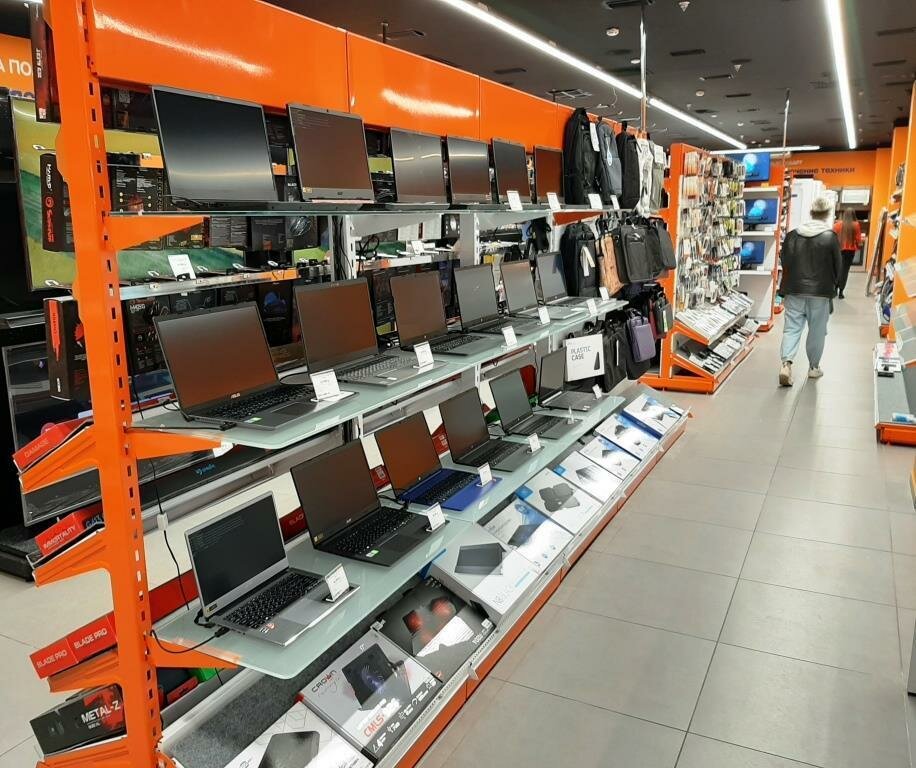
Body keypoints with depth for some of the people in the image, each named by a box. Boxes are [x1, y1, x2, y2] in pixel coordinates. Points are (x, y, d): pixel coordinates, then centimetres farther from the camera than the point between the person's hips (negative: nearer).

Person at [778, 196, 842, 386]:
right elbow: (838, 266, -1)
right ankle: (813, 367, 20)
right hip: (820, 292, -2)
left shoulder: (793, 234, 2)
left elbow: (785, 263, 7)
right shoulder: (830, 237, -7)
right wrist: (832, 286, 16)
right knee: (817, 331, 10)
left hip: (794, 290, 2)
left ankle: (786, 363, -16)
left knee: (792, 327, 3)